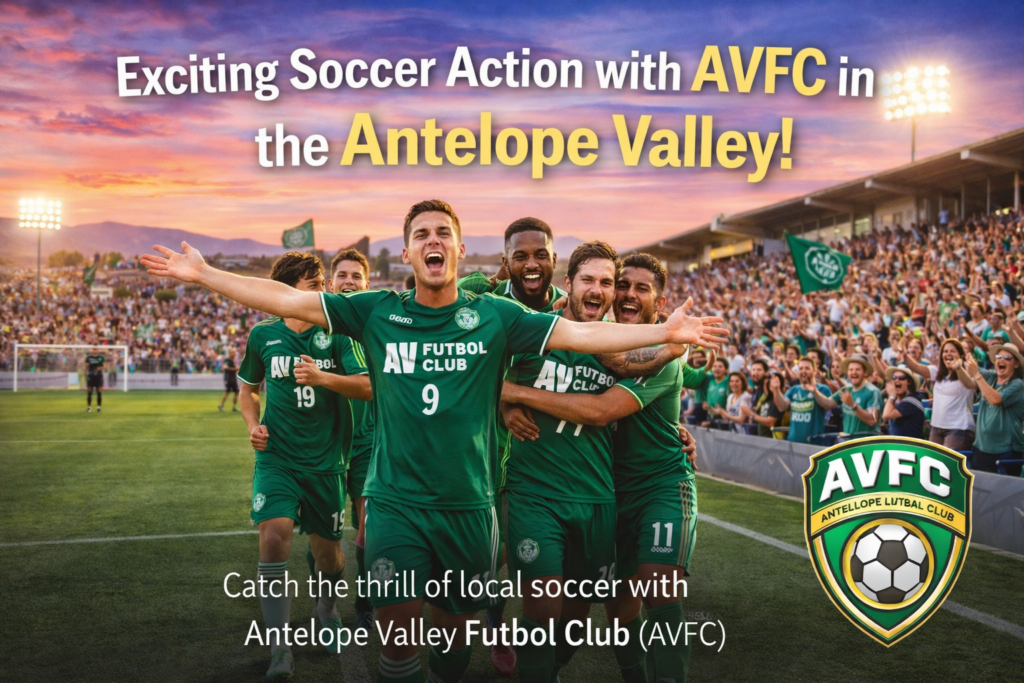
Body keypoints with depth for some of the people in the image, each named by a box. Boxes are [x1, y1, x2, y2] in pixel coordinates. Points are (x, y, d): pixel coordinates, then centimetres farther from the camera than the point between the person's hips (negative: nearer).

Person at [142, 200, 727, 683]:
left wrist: (664, 331, -10)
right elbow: (288, 300, 0)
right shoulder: (377, 311, 1)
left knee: (457, 630, 14)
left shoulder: (494, 315, -1)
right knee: (399, 629, -8)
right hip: (396, 502, 0)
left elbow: (580, 334, -4)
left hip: (469, 504, 1)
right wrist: (202, 274, -3)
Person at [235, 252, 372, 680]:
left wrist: (322, 377, -28)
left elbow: (368, 386, -12)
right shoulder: (263, 335, 2)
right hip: (277, 458, 0)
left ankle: (326, 611, 42)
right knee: (274, 534, -21)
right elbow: (248, 388, 18)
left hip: (326, 460, 0)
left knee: (328, 550, 8)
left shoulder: (335, 333, -1)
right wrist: (254, 425, 0)